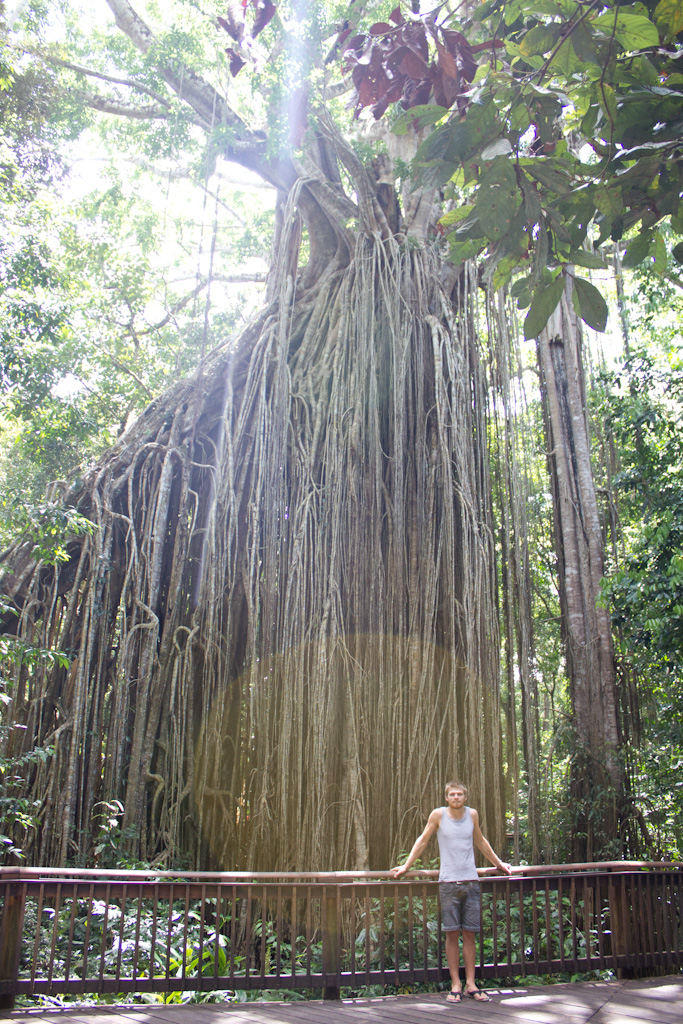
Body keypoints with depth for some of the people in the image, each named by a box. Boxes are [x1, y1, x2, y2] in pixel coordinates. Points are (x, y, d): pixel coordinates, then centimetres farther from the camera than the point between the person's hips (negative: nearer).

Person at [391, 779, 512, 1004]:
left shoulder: (472, 814, 8)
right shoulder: (438, 815, -1)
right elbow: (422, 841, 10)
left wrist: (499, 863, 33)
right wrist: (406, 866, 11)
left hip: (471, 881, 2)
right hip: (448, 882, -2)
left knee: (470, 934, 3)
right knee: (452, 934, 0)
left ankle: (470, 984, 10)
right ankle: (455, 985, 7)